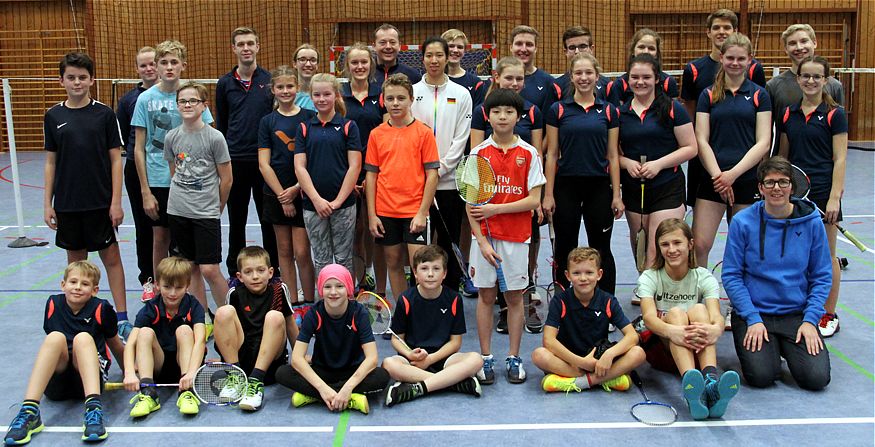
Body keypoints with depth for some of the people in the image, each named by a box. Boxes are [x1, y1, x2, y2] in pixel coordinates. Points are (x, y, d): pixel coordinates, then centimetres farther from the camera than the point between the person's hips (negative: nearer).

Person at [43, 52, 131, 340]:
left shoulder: (104, 114, -2)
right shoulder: (53, 116, 4)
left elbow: (115, 159, -2)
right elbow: (51, 161, 7)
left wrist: (116, 201, -7)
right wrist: (47, 204, 4)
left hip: (101, 202, -2)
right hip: (67, 204, 2)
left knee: (111, 256, 2)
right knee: (76, 258, 12)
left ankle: (121, 317, 7)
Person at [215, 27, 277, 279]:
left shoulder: (270, 80, 2)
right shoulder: (225, 84, 5)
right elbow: (221, 125, 11)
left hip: (265, 160, -1)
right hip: (235, 161, 1)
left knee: (269, 220, 6)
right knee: (236, 221, 10)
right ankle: (234, 273, 21)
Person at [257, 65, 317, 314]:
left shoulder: (310, 118, 0)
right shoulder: (267, 122, 4)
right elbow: (264, 164, 0)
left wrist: (296, 188, -10)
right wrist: (282, 195, -8)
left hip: (303, 194, -2)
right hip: (276, 195, 2)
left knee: (301, 253, -5)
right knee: (284, 251, 8)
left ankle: (309, 304, 8)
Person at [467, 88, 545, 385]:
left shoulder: (529, 154, -1)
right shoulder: (478, 154, 0)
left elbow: (533, 200, -5)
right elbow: (471, 203, -2)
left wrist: (495, 209, -14)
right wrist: (482, 241, -10)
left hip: (517, 237, 0)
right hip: (485, 236, 0)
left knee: (514, 297, 7)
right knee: (486, 296, 7)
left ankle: (513, 358, 19)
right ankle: (485, 358, 17)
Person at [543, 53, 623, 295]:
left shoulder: (608, 111, 4)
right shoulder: (558, 110, 1)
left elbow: (613, 156, 5)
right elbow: (552, 154, 1)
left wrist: (616, 194, 1)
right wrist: (548, 194, -4)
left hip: (599, 187, 1)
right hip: (566, 186, -1)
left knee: (601, 249, 8)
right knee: (565, 249, 8)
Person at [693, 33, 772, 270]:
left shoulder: (759, 95, 5)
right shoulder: (708, 95, 7)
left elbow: (763, 143, -2)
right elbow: (701, 140, 1)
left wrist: (733, 173, -13)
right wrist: (717, 175, -12)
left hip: (748, 179, 0)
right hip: (713, 179, 0)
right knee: (699, 246, -6)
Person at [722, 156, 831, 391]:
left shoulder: (811, 222, -2)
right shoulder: (743, 222, -7)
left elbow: (822, 277, 4)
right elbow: (731, 275, -5)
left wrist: (810, 319, -6)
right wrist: (753, 319, -13)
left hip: (797, 313, 2)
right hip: (754, 312, -2)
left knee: (817, 378, -14)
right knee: (761, 376, -19)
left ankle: (785, 347, 17)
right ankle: (768, 348, 15)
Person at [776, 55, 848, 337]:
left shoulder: (834, 114, -4)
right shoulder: (787, 114, 7)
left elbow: (840, 159, -7)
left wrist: (834, 197, -14)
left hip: (823, 190, -4)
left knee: (825, 255, 5)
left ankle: (828, 315, 16)